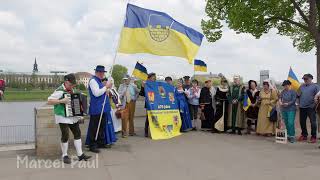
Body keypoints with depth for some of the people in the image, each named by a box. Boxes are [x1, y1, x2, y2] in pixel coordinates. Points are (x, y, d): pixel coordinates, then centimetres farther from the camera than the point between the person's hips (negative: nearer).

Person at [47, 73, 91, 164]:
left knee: (77, 134, 7)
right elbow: (49, 101, -20)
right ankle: (65, 156, 13)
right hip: (63, 117, -8)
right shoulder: (60, 91, -15)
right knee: (65, 136, -5)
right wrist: (61, 101, -29)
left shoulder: (72, 90, 10)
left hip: (73, 116, 8)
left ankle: (80, 154, 15)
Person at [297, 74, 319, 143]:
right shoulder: (302, 86, 13)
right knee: (302, 122, 11)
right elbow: (298, 95, 17)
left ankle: (313, 137, 8)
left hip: (311, 107, -5)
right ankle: (304, 135, 24)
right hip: (302, 107, 5)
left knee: (313, 122, -2)